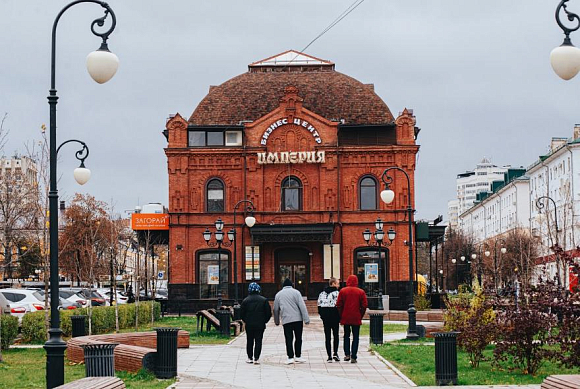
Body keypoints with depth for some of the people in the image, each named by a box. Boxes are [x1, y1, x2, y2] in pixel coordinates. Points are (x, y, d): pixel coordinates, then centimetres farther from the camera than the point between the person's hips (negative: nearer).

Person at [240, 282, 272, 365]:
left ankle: (250, 358, 15)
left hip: (249, 325, 1)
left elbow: (242, 314, 0)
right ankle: (256, 358, -5)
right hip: (260, 325, -1)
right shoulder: (264, 300, -3)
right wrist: (264, 321, 11)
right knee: (258, 341, 2)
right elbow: (269, 313, -2)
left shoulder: (245, 301, -2)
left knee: (249, 341, 13)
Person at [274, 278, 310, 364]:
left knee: (288, 339, 3)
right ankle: (298, 356, 10)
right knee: (298, 338, 9)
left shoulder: (278, 294, 10)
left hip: (286, 320, 2)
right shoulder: (295, 292, 0)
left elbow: (275, 309, 16)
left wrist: (277, 321, 27)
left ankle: (290, 357, -2)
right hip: (297, 319, -1)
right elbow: (302, 306, -6)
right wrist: (306, 319, -6)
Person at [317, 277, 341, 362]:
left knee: (327, 337, 6)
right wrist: (339, 317, -5)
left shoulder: (322, 293, 8)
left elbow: (319, 305, 8)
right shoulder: (336, 293, -9)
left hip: (325, 317, 4)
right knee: (336, 335, 10)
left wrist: (321, 315, 14)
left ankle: (329, 356, 3)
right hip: (334, 317, -4)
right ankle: (335, 353, -4)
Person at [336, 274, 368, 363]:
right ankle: (353, 357, 0)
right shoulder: (361, 292, -3)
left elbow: (338, 305, -3)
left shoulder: (342, 291, -2)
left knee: (346, 336, 16)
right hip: (356, 319, -1)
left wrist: (341, 316, 6)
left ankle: (347, 354, 7)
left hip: (345, 318, 1)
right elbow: (364, 305, -4)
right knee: (355, 337, 5)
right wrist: (360, 316, 7)